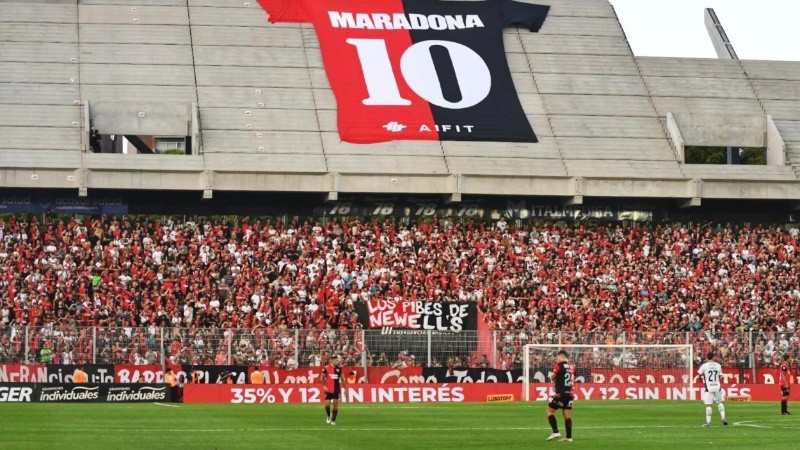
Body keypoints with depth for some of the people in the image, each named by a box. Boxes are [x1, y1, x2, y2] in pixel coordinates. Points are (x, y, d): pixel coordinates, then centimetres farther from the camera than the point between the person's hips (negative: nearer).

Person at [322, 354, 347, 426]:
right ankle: (329, 416, 21)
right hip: (329, 390, -2)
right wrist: (324, 386, -9)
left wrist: (345, 387, 10)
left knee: (335, 405, 0)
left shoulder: (339, 368, 4)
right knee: (327, 404, -7)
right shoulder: (326, 368, -5)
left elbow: (342, 378, 13)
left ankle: (333, 420, 11)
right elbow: (322, 378, 3)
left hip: (336, 390, 2)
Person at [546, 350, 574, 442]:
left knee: (550, 411, 3)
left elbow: (552, 378, -3)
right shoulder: (572, 366, 9)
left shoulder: (559, 365, -8)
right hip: (569, 393, 6)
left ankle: (555, 432, -9)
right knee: (567, 415, 8)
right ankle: (569, 437, 6)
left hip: (560, 393, -6)